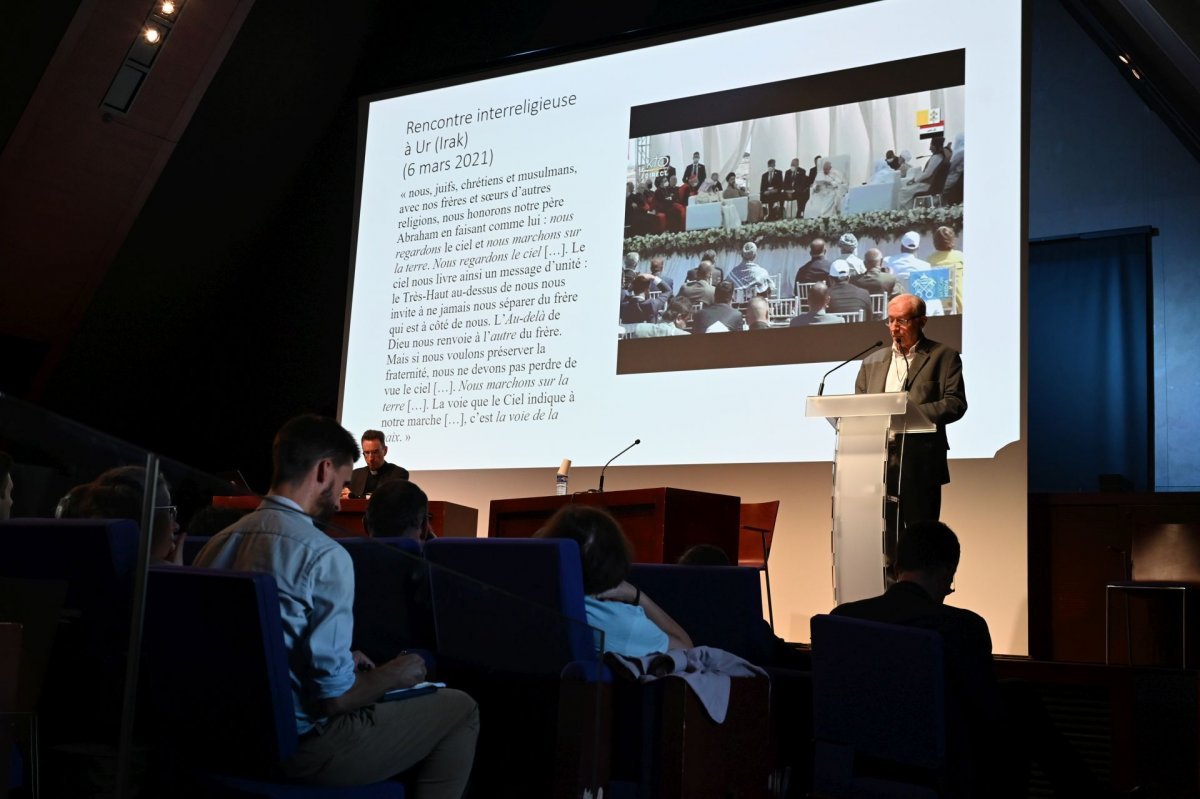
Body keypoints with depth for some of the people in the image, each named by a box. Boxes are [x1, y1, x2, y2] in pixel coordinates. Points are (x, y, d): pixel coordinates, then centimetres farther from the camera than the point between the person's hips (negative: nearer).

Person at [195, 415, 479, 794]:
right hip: (301, 746, -8)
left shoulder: (218, 543, 3)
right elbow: (333, 695, -22)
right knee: (460, 709, 8)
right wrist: (392, 675, -3)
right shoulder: (324, 554, -21)